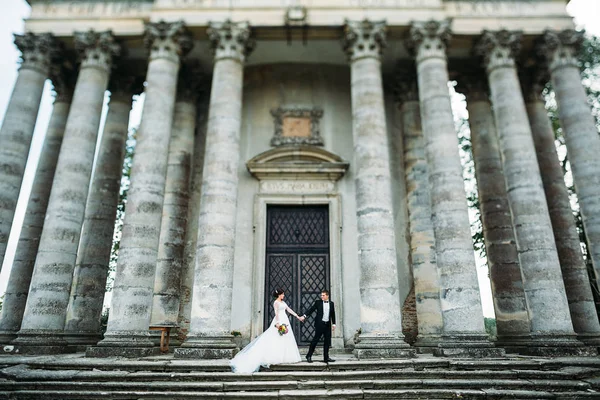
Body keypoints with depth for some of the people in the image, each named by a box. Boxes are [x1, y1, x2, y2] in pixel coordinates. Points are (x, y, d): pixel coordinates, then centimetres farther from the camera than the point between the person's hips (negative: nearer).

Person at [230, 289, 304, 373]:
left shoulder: (283, 302, 17)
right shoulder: (276, 303, -7)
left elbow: (289, 310, 18)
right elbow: (276, 313, -17)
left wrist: (298, 317, 16)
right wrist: (278, 323, -26)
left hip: (285, 320, 9)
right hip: (279, 321, -9)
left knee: (286, 339, 6)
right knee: (277, 340, -8)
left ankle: (284, 357, 9)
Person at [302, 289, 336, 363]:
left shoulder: (331, 303, 9)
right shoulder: (318, 302, 0)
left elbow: (333, 314, 11)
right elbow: (311, 309, -3)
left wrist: (333, 324, 8)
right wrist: (304, 315, -14)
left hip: (328, 325, 4)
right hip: (319, 324, -4)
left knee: (327, 341, 6)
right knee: (315, 339, -4)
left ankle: (326, 357, 14)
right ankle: (309, 356, 5)